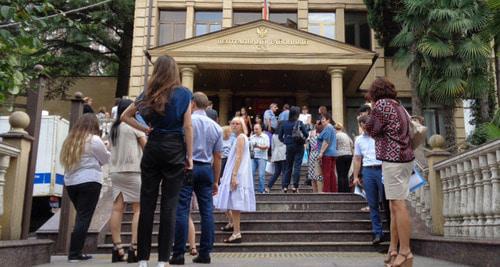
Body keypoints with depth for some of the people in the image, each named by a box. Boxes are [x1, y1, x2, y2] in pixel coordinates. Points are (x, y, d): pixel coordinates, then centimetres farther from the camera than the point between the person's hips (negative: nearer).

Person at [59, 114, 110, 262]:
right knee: (84, 217, -3)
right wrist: (105, 149, 22)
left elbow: (65, 162, 18)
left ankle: (75, 251, 15)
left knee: (80, 216, 15)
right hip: (89, 182, -7)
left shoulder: (70, 139, 14)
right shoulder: (94, 140, -7)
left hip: (70, 182, 7)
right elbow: (105, 159, 3)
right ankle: (74, 254, -3)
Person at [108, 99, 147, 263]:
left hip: (115, 171, 6)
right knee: (139, 209, -4)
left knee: (117, 209, 0)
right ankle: (134, 248, -12)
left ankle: (117, 249, -2)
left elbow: (113, 149, 20)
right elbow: (146, 147, 1)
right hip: (132, 171, -6)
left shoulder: (114, 128, 18)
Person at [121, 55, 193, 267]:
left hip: (152, 148, 3)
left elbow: (125, 116, 17)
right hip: (175, 149, -3)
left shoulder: (149, 93, 9)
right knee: (169, 204, -1)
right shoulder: (183, 93, 0)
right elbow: (187, 127, -4)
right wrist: (190, 156, -2)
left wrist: (144, 129, 12)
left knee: (147, 203, 5)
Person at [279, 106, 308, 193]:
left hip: (289, 147, 4)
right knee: (297, 166, 1)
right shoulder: (299, 123, -9)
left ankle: (285, 186, 10)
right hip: (298, 147, -3)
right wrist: (303, 140, 8)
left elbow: (280, 136, 3)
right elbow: (306, 134, -10)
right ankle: (295, 186, -2)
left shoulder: (285, 123, 0)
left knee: (288, 166, 12)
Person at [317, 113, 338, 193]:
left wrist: (321, 152, -18)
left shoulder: (327, 127, -10)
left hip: (327, 153, -10)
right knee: (332, 173, 9)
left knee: (326, 173, -8)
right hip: (333, 153, 10)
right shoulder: (332, 128, 22)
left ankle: (326, 190, -8)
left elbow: (326, 141, -18)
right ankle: (334, 190, 10)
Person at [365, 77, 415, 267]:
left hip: (393, 159, -10)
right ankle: (393, 249, 16)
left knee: (398, 204, -8)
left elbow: (372, 131, 0)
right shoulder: (398, 106, 20)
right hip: (404, 157, 10)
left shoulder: (381, 104, -7)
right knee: (395, 205, 11)